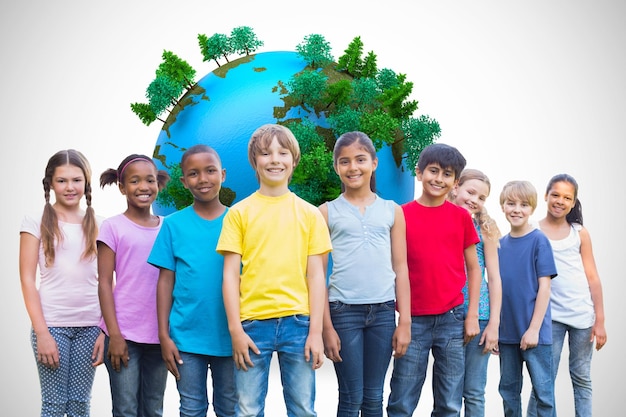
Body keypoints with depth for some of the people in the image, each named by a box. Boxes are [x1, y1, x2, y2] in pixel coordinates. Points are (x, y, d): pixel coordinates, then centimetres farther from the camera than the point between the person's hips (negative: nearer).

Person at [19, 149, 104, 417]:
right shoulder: (36, 223, 0)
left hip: (90, 326, 2)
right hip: (52, 324, -2)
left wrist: (106, 329, -1)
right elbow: (28, 280, -3)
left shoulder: (98, 225, 8)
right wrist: (41, 332, -11)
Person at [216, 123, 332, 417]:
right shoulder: (239, 213, 3)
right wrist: (235, 329, -6)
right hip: (253, 324, -1)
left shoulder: (310, 214, 6)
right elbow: (230, 274, 1)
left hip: (298, 323, 1)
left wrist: (316, 331, -2)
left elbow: (316, 275, 4)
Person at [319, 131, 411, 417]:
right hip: (343, 310, -2)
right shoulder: (327, 212, 3)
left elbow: (400, 268, 8)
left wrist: (404, 321, 2)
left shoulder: (392, 211, 9)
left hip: (383, 310, 2)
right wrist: (326, 326, -4)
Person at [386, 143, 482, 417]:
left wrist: (472, 315, 1)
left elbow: (473, 268, 9)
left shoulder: (461, 216, 4)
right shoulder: (402, 215, 0)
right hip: (414, 319, -1)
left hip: (452, 318, 1)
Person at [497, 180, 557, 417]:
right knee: (508, 390, 13)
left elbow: (544, 287, -9)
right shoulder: (500, 244, 7)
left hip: (534, 332, -5)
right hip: (506, 333, 5)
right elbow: (497, 288, 11)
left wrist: (534, 329, -14)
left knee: (543, 391, 0)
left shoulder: (539, 241, -7)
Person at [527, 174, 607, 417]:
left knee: (582, 378, 9)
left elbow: (592, 277, 6)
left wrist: (600, 320, 0)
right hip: (550, 315, -2)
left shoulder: (580, 233, 6)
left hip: (582, 314, 2)